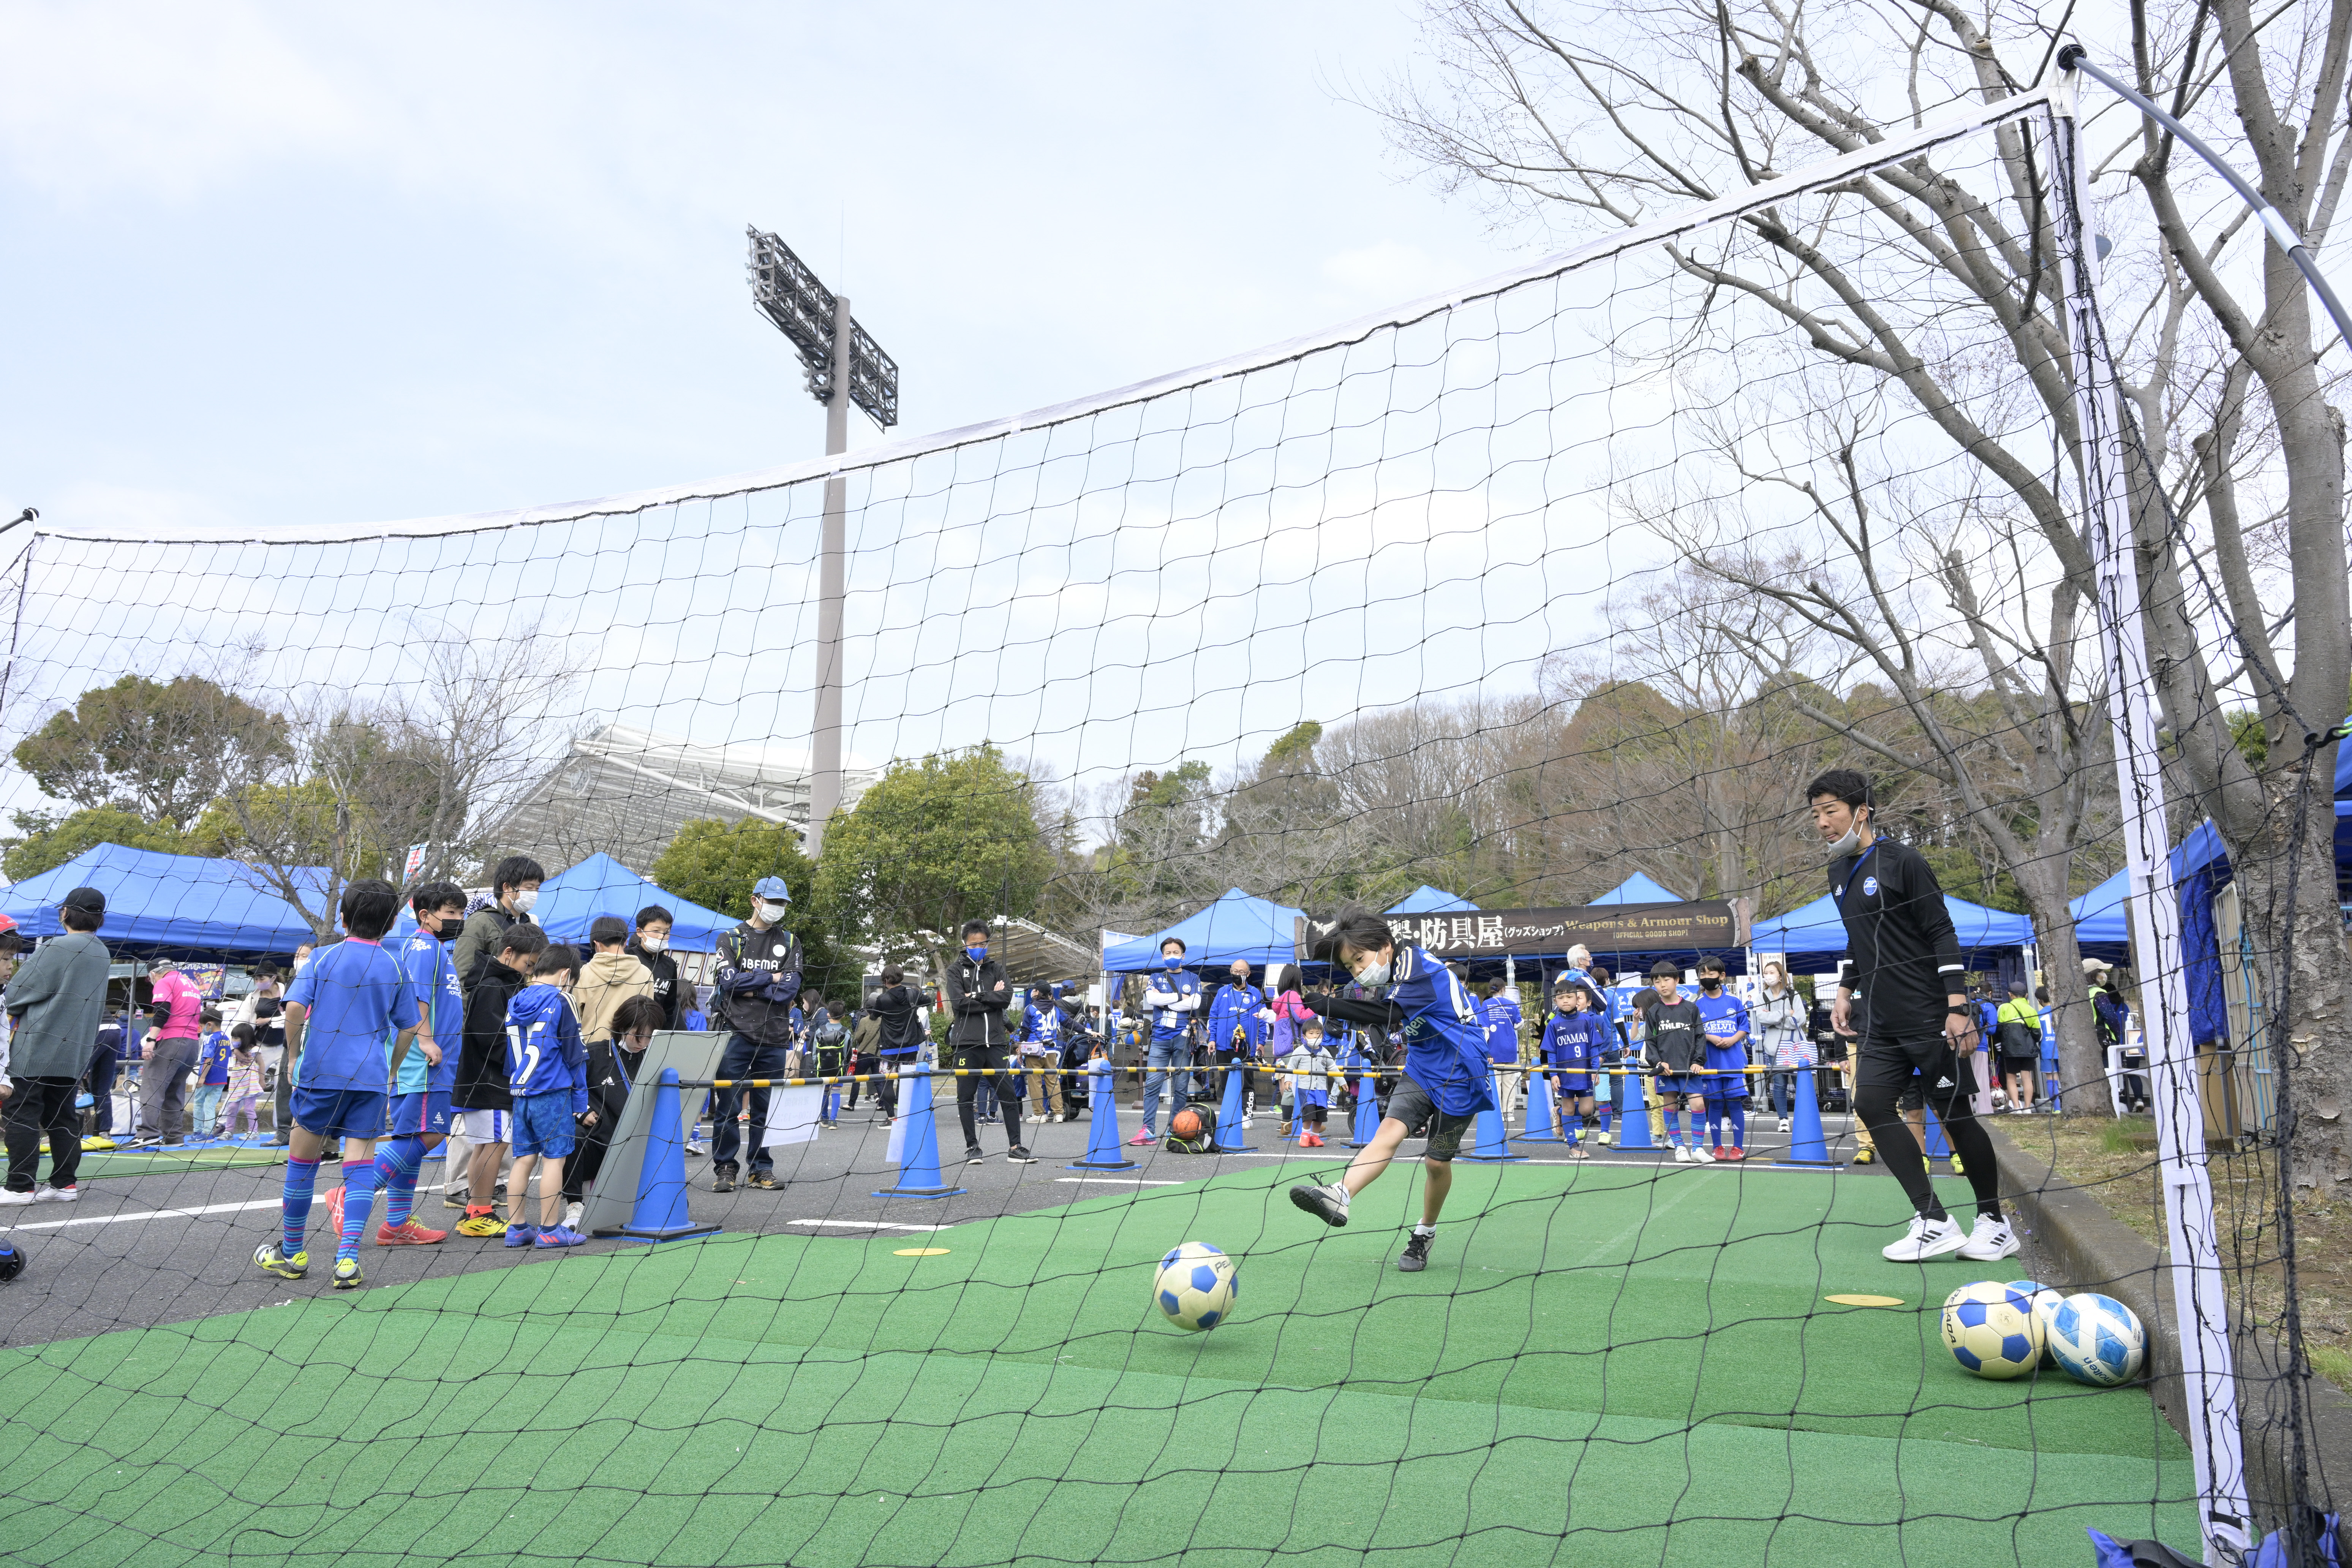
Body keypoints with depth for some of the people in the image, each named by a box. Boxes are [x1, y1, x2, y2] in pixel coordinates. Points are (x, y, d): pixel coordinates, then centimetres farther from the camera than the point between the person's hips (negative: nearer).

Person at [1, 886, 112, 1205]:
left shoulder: (57, 948, -14)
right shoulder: (103, 955, 10)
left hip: (35, 1048, -7)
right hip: (74, 1052, 7)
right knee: (61, 1117, 12)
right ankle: (65, 1183, 14)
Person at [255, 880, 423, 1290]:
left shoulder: (323, 958, 1)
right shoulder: (395, 968, 5)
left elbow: (295, 1008, -9)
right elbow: (408, 1029, 8)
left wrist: (294, 1055, 5)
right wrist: (390, 1071, 21)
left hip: (320, 1073, -1)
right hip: (370, 1079, 1)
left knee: (303, 1159, 12)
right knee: (360, 1163, 0)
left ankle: (292, 1253, 24)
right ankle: (347, 1259, -7)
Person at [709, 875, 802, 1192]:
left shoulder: (789, 942, 14)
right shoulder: (731, 939, 7)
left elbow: (790, 988, 1)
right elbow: (728, 980, -9)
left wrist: (750, 986, -6)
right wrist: (770, 978, -4)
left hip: (774, 1036, 2)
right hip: (737, 1034, -2)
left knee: (767, 1107, 6)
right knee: (729, 1105, -3)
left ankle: (762, 1169, 15)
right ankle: (725, 1168, 6)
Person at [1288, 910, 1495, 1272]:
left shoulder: (1421, 971, -22)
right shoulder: (1394, 976, 5)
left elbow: (1391, 1014, -38)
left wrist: (1329, 1006, -40)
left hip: (1458, 1076, -6)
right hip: (1421, 1070, 7)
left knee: (1437, 1161, 2)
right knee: (1390, 1128, -18)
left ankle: (1425, 1233, 25)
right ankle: (1339, 1196, -40)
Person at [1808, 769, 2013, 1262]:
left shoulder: (1902, 861, -9)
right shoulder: (1839, 873, 13)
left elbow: (1942, 934, -11)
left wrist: (1957, 1006, -17)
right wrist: (1846, 990, 17)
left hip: (1928, 1017, -7)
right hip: (1882, 1023, 7)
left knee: (1955, 1114, 0)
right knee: (1871, 1104, -7)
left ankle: (1995, 1223, 17)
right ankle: (1935, 1222, -2)